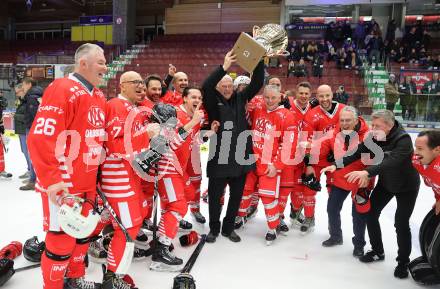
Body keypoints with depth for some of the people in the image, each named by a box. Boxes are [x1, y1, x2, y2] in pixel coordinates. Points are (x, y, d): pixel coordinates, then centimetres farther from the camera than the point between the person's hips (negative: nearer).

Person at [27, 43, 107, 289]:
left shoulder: (99, 96, 11)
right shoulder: (62, 90, -17)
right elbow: (40, 138, -22)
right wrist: (51, 180, -24)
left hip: (88, 182, 9)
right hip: (63, 184, -9)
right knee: (62, 241, 3)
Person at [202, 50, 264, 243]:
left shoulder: (240, 98, 9)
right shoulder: (213, 102, -1)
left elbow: (257, 84, 5)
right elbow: (206, 86, -19)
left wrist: (259, 62, -6)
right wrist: (224, 67, -23)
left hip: (240, 156, 4)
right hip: (219, 158, -3)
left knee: (236, 196, 14)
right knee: (215, 196, 10)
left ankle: (228, 228, 33)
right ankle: (214, 228, 30)